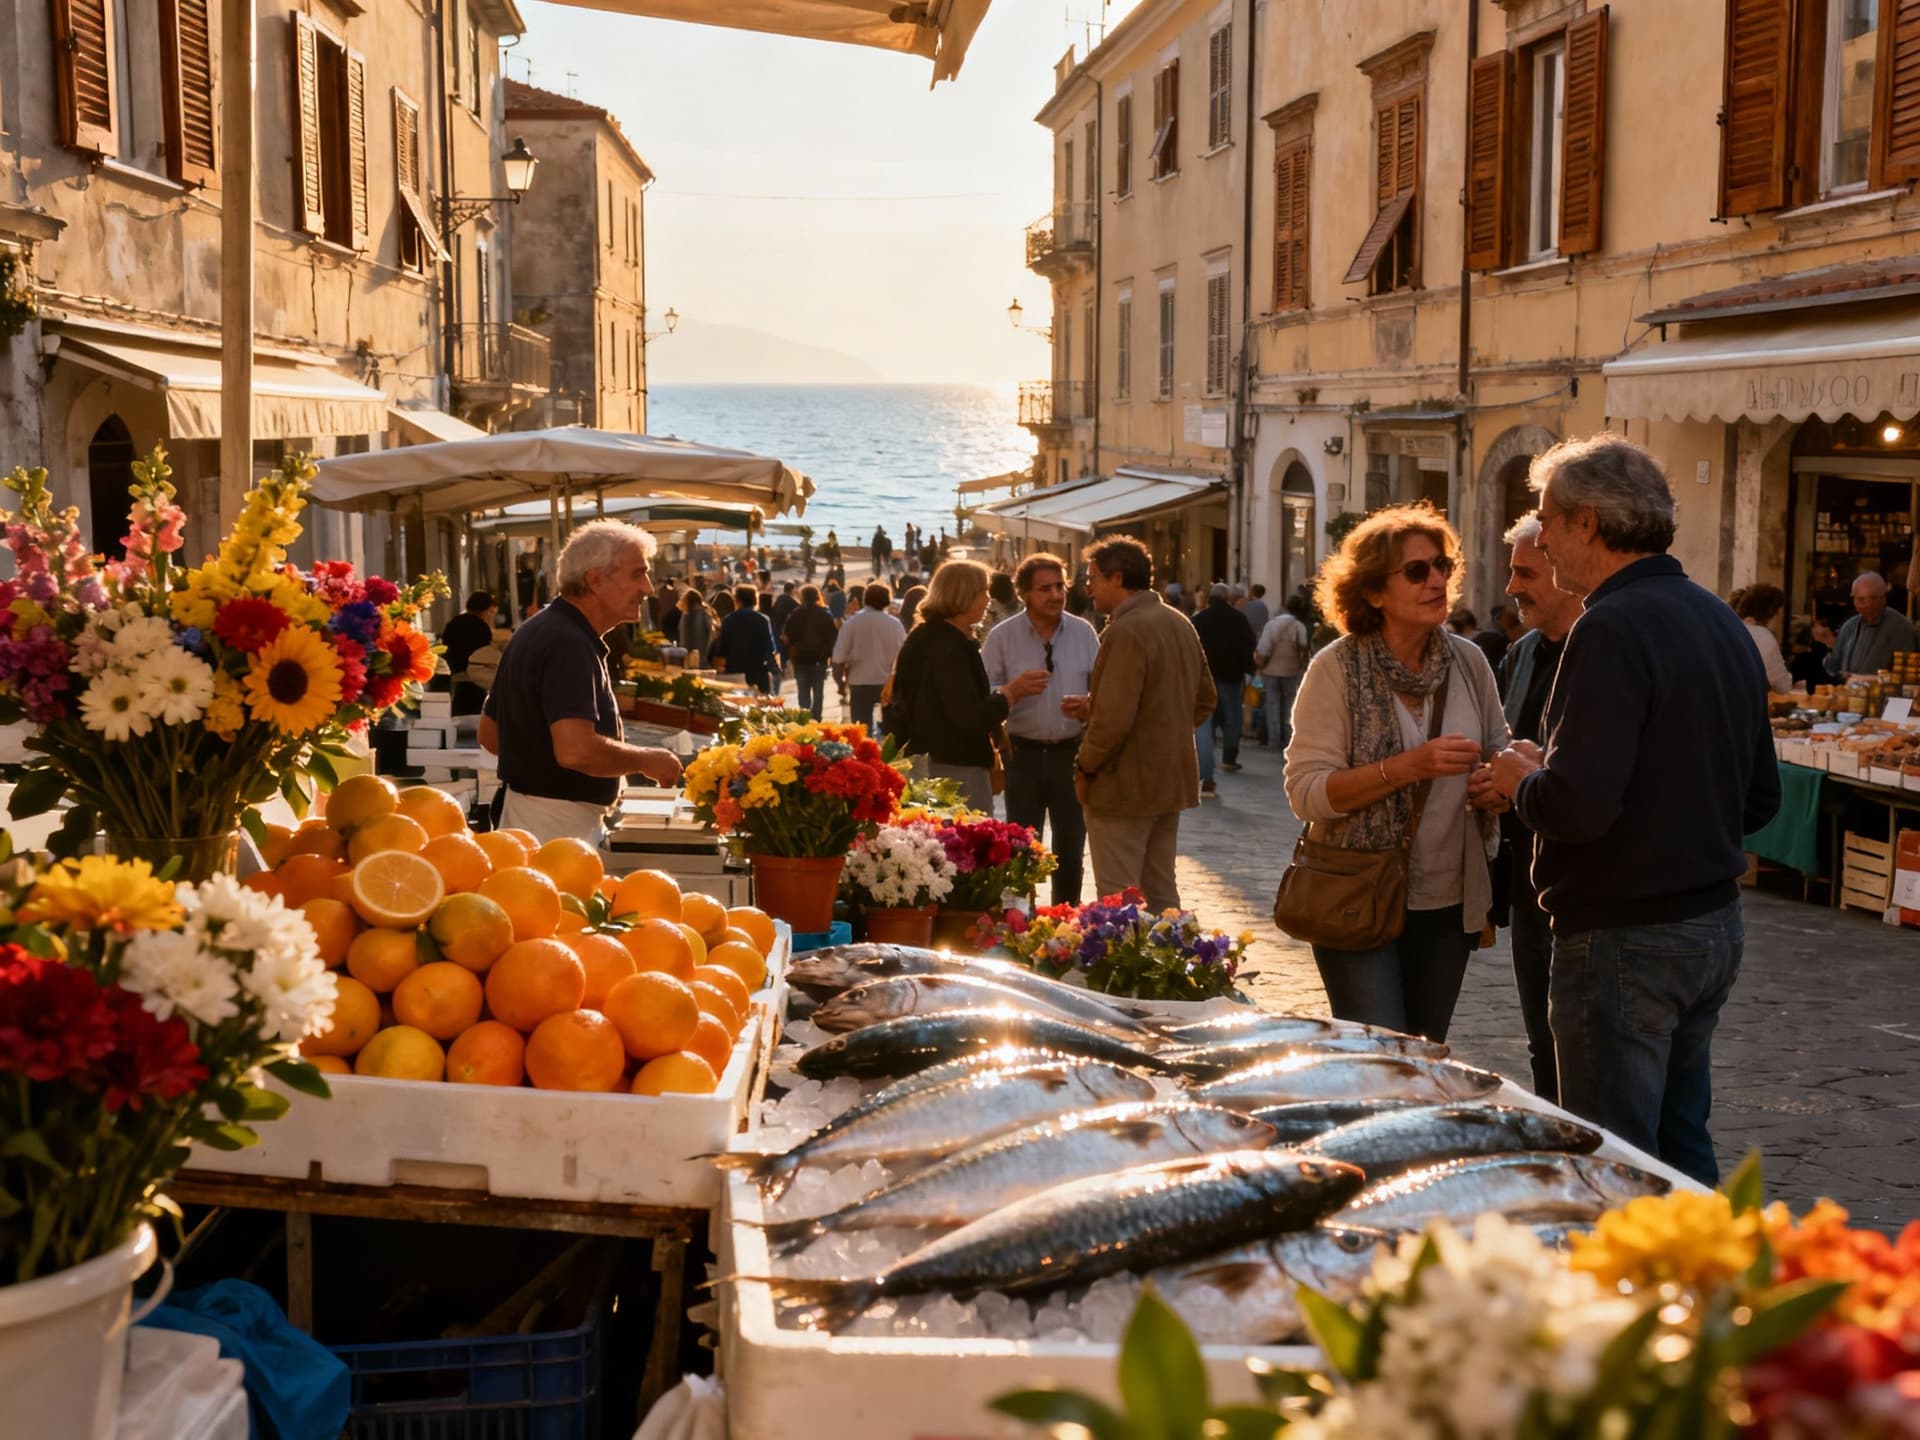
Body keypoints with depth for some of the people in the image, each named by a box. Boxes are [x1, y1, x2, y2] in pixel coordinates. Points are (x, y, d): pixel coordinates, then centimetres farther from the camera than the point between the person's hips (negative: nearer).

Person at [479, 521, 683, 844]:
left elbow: (490, 733, 18)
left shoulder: (537, 632, 12)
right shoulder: (570, 645, -20)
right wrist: (647, 761, -17)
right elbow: (576, 749, -32)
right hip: (558, 823, -10)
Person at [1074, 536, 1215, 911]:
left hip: (1125, 787, -9)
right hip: (1172, 780, 9)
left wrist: (1085, 769, -9)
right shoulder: (1180, 624, 10)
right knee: (1162, 892, 17)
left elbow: (1114, 719, -24)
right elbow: (1203, 700, 17)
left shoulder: (1125, 632, -19)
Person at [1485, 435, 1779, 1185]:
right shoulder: (1719, 621, 10)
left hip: (1626, 940, -9)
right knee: (1681, 1145, 20)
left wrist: (1521, 781, -7)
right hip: (1713, 926, 9)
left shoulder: (1613, 629, -18)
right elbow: (1759, 798, 17)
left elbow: (1577, 805, -27)